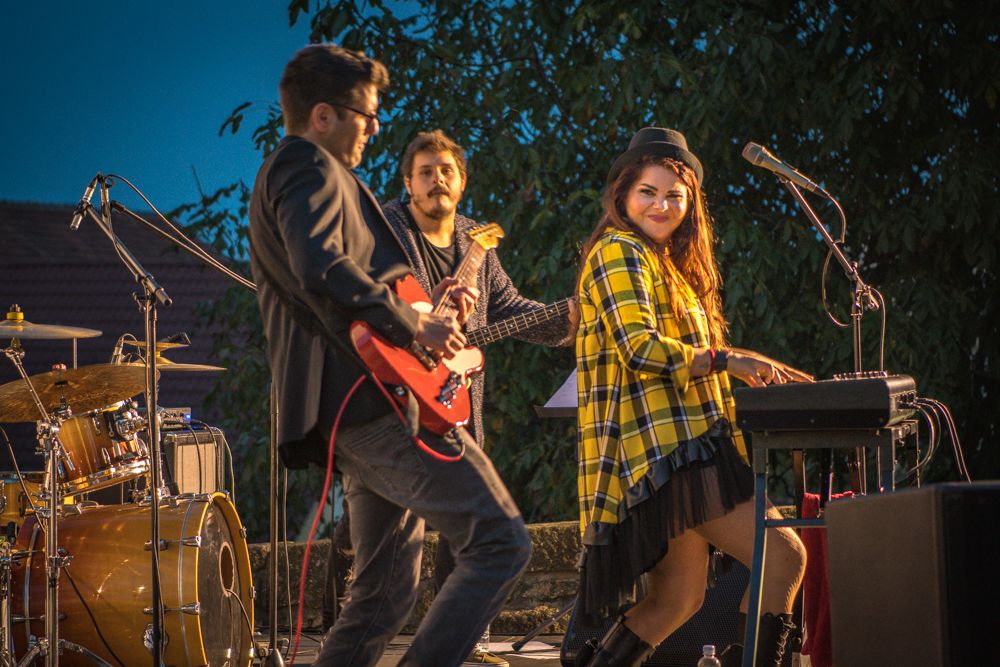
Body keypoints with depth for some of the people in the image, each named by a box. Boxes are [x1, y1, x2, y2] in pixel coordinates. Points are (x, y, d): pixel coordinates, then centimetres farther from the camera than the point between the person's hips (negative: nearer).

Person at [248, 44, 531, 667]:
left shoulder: (282, 174, 26)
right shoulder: (311, 170, -7)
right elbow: (323, 270, -26)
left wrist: (428, 311, 25)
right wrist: (414, 324, -19)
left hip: (351, 413, 11)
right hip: (383, 400, -11)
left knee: (386, 592, 13)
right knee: (502, 542, -12)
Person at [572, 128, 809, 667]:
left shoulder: (663, 261, 24)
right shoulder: (618, 253, -6)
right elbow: (638, 347, -19)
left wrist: (748, 373, 18)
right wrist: (726, 360, -23)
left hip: (682, 448, 10)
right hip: (661, 447, -10)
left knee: (678, 598, 11)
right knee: (783, 557, -13)